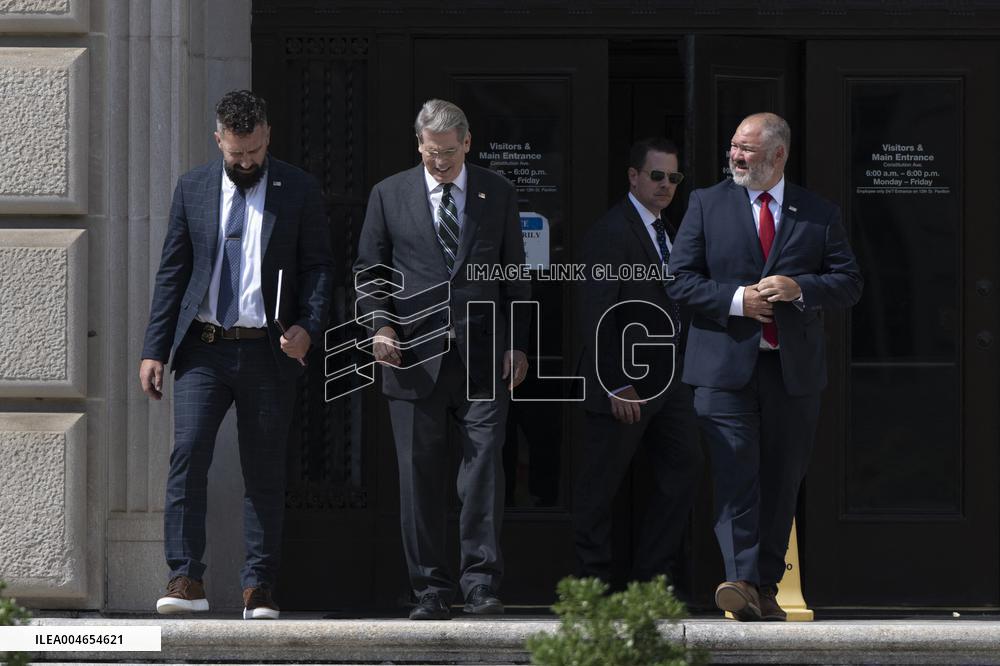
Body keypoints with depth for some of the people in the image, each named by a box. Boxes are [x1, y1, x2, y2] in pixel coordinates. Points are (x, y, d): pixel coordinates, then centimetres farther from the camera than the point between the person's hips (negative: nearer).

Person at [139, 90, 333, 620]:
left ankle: (258, 588, 9)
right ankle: (187, 580, -15)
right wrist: (155, 350, 3)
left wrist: (308, 326, -13)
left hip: (269, 352, 0)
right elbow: (172, 272, 9)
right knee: (188, 454, -15)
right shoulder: (193, 189, 8)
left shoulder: (299, 191, 5)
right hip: (203, 349, 0)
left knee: (265, 472, 3)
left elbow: (318, 266, 5)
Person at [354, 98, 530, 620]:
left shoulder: (497, 194, 9)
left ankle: (481, 583, -5)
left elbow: (513, 274, 12)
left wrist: (516, 344, 4)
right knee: (419, 476, 1)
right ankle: (430, 591, 6)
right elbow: (369, 269, 11)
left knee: (484, 468, -8)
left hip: (483, 359, 0)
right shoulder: (389, 195, 8)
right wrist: (380, 325, -5)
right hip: (415, 356, 0)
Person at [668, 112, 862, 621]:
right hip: (726, 366, -2)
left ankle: (766, 586, 13)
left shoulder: (819, 214, 8)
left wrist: (800, 288, -13)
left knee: (782, 480, 5)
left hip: (795, 369, 2)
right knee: (736, 474, -14)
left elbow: (849, 282, 6)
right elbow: (680, 279, 3)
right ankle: (742, 582, -24)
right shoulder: (707, 205, 7)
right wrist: (735, 300, -12)